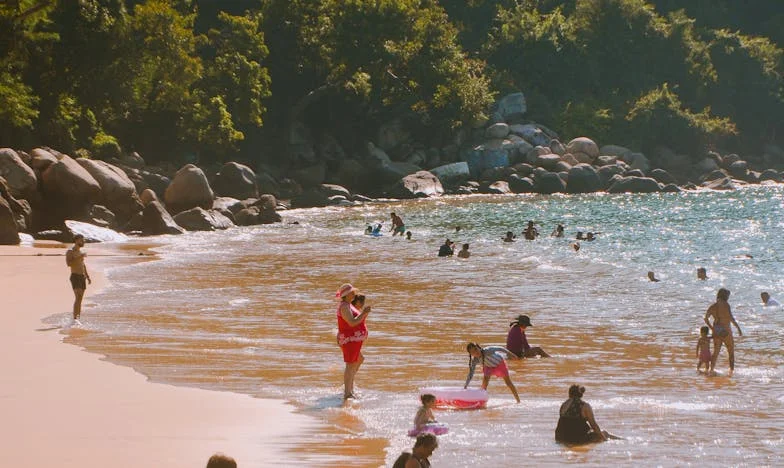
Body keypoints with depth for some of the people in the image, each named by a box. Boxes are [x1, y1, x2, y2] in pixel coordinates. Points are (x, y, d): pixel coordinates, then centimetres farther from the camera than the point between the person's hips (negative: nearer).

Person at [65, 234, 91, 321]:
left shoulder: (80, 252, 18)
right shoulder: (70, 251, -8)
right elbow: (68, 263, -23)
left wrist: (88, 277, 20)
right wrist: (79, 257, -24)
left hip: (82, 277, 8)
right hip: (75, 277, -8)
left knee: (80, 299, 8)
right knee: (78, 298, -21)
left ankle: (78, 319, 11)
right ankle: (75, 319, -27)